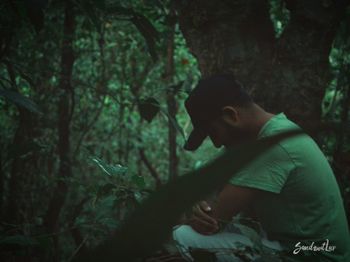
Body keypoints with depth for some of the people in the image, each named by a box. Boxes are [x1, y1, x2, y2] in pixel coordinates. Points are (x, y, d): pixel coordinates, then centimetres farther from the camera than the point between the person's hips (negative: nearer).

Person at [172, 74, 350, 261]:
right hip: (294, 244, 10)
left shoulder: (273, 145, -27)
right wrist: (206, 214, -12)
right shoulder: (277, 129, 6)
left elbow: (215, 217, -23)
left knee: (185, 237, -16)